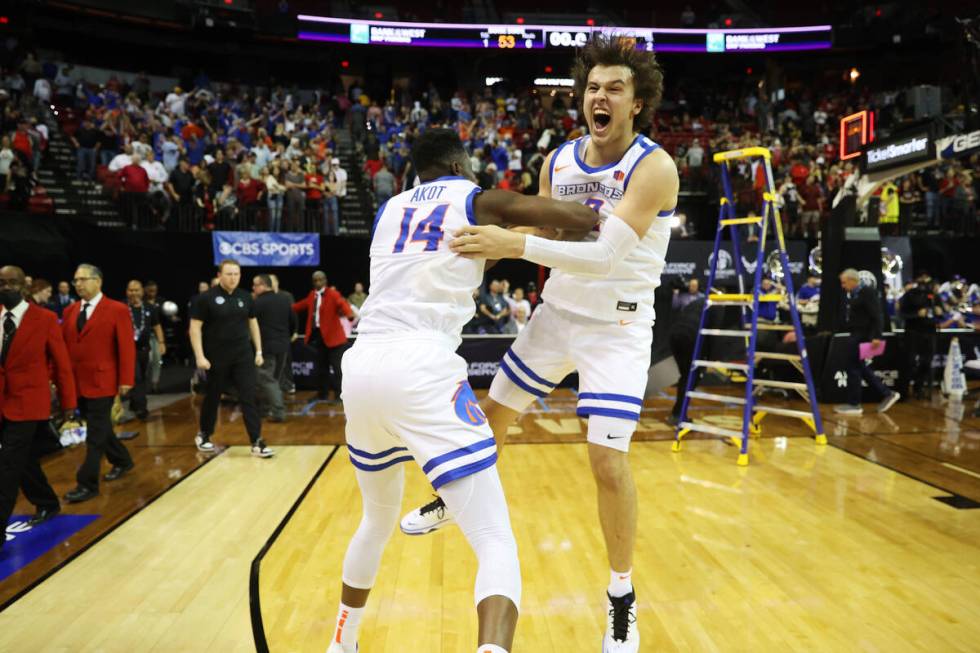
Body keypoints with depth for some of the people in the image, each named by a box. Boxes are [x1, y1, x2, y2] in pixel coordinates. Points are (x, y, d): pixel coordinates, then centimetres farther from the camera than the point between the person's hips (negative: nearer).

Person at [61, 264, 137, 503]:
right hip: (76, 382, 6)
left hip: (101, 381, -6)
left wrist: (126, 380, -13)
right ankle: (122, 461, 37)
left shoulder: (117, 310, -7)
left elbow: (127, 347, -9)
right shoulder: (69, 311, 11)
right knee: (99, 428, 18)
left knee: (95, 434, -2)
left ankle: (88, 484, 5)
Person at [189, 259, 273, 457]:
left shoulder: (245, 297, 4)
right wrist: (200, 356, -15)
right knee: (213, 397, 12)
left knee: (249, 398, -3)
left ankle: (257, 442, -1)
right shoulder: (206, 298, -8)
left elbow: (253, 323, 13)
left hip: (243, 356, 3)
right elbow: (195, 327, -9)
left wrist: (259, 351, 10)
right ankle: (204, 435, 35)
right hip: (217, 358, -3)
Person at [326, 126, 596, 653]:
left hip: (360, 367, 7)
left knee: (378, 519, 30)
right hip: (419, 369, -6)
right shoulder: (477, 200, 9)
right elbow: (579, 218, 1)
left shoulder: (391, 208, 24)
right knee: (496, 541, -4)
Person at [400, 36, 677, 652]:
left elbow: (605, 255, -29)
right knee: (494, 411, 15)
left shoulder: (655, 167, -18)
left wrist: (515, 244, -34)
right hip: (557, 312, 6)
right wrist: (492, 244, -6)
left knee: (610, 462, -10)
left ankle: (623, 597, 15)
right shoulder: (558, 160, -1)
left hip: (617, 328, -5)